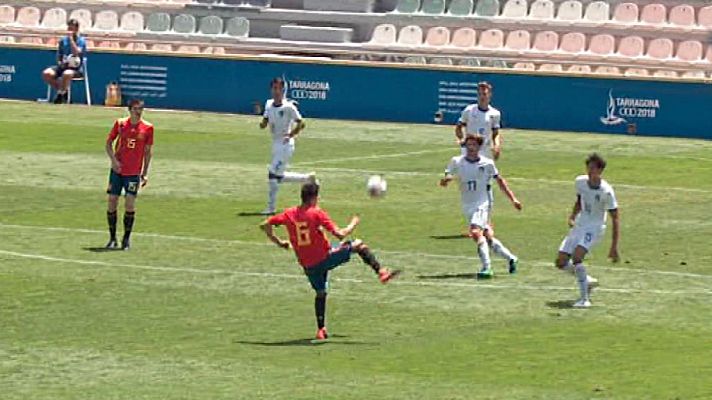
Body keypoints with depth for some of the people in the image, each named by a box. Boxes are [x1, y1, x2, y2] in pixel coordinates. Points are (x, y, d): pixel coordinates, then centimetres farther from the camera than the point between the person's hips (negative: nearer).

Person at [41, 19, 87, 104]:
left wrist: (71, 38, -16)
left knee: (66, 74, -41)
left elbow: (76, 53, -19)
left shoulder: (81, 40, -1)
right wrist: (60, 62, -4)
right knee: (46, 73, -22)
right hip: (63, 67, 5)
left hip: (76, 69, -5)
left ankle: (60, 94, -14)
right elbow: (59, 56, 19)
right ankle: (62, 91, -3)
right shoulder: (63, 40, 13)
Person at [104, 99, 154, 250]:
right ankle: (112, 238, 14)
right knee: (112, 202, 1)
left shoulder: (148, 128, -1)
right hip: (117, 170, 1)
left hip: (134, 173, -1)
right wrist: (113, 159, -8)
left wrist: (145, 173, 3)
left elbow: (148, 151, 6)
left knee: (130, 205, -8)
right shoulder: (120, 123, 0)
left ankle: (126, 238, 5)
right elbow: (109, 143, 8)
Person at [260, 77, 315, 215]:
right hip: (275, 144, 8)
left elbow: (301, 123, -11)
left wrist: (291, 134, -23)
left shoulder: (288, 107, -14)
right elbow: (264, 124, 8)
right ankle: (308, 178, 29)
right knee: (279, 176, 14)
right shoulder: (269, 104, 6)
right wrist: (262, 123, -15)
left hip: (286, 145, -8)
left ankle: (271, 207, -5)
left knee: (273, 174, -12)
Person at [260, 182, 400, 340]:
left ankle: (321, 329, 21)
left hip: (307, 266, 5)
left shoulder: (289, 214, -1)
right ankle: (381, 272, 0)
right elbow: (339, 234, -18)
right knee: (359, 244, 9)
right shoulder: (317, 213, -15)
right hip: (325, 258, -5)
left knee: (320, 293, 24)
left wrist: (278, 242, 9)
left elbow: (265, 225, 2)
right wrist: (353, 224, 0)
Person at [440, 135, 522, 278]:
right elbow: (443, 182, -4)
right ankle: (510, 258, 29)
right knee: (487, 237, 10)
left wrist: (513, 199, 7)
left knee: (475, 232, -26)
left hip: (482, 203, -4)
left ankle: (487, 268, -29)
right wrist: (446, 179, -28)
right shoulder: (457, 162, -1)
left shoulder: (487, 163, -4)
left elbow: (500, 180, 8)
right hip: (467, 206, 4)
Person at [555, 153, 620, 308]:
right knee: (561, 262, 1)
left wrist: (614, 247, -18)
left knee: (576, 256, -30)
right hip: (579, 225, 7)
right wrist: (572, 216, 1)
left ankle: (585, 298, -23)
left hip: (594, 228, -7)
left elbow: (615, 218, -14)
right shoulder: (580, 182, -2)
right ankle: (588, 281, 27)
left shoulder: (606, 191, -18)